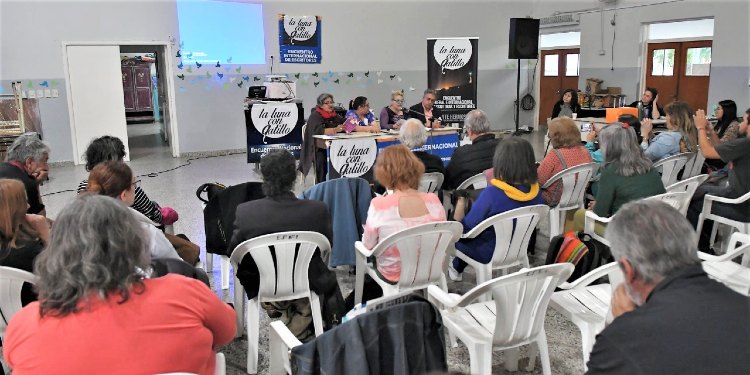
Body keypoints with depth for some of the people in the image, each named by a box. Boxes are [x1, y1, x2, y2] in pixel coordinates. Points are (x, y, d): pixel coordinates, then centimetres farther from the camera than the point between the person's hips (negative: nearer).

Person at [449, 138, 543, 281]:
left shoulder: (491, 194, -33)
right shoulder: (535, 191, -16)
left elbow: (463, 228, -24)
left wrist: (460, 202, -7)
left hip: (489, 254, -6)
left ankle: (456, 269, 38)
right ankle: (457, 267, 38)